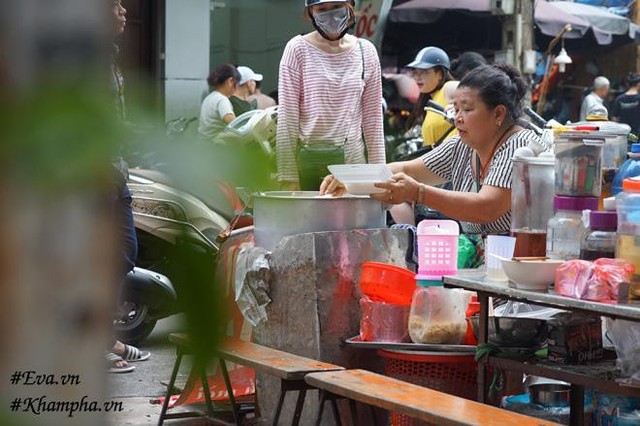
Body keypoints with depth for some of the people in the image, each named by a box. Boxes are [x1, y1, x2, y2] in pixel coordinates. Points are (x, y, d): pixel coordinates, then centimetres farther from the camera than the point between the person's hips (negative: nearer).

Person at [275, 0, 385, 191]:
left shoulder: (365, 51, 7)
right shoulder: (298, 49, -1)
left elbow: (373, 117, 10)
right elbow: (286, 116, -3)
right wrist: (288, 176, -7)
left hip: (352, 159, 2)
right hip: (306, 161, -2)